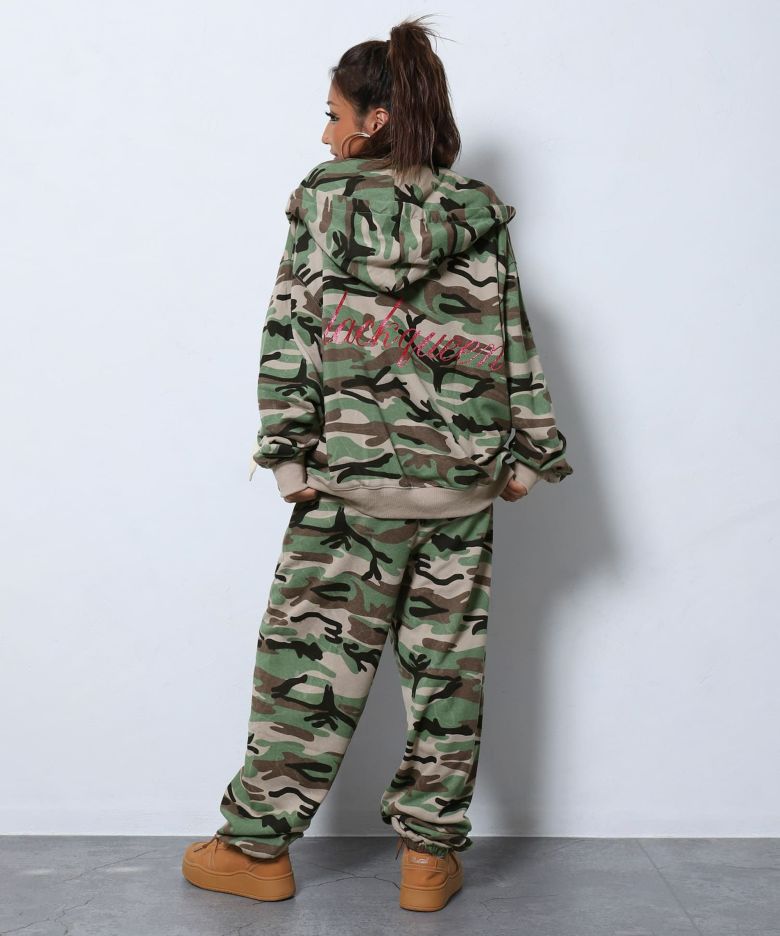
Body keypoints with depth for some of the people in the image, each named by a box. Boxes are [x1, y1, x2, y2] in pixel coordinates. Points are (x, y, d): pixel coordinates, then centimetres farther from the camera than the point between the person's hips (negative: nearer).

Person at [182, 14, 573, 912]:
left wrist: (287, 450, -3)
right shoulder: (481, 213, 5)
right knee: (447, 663, 9)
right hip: (463, 478, 3)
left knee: (311, 654, 7)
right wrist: (528, 451, 9)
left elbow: (290, 333, -5)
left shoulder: (323, 199, -1)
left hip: (352, 475, -2)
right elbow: (514, 343, 5)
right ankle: (431, 854, 19)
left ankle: (258, 847, 18)